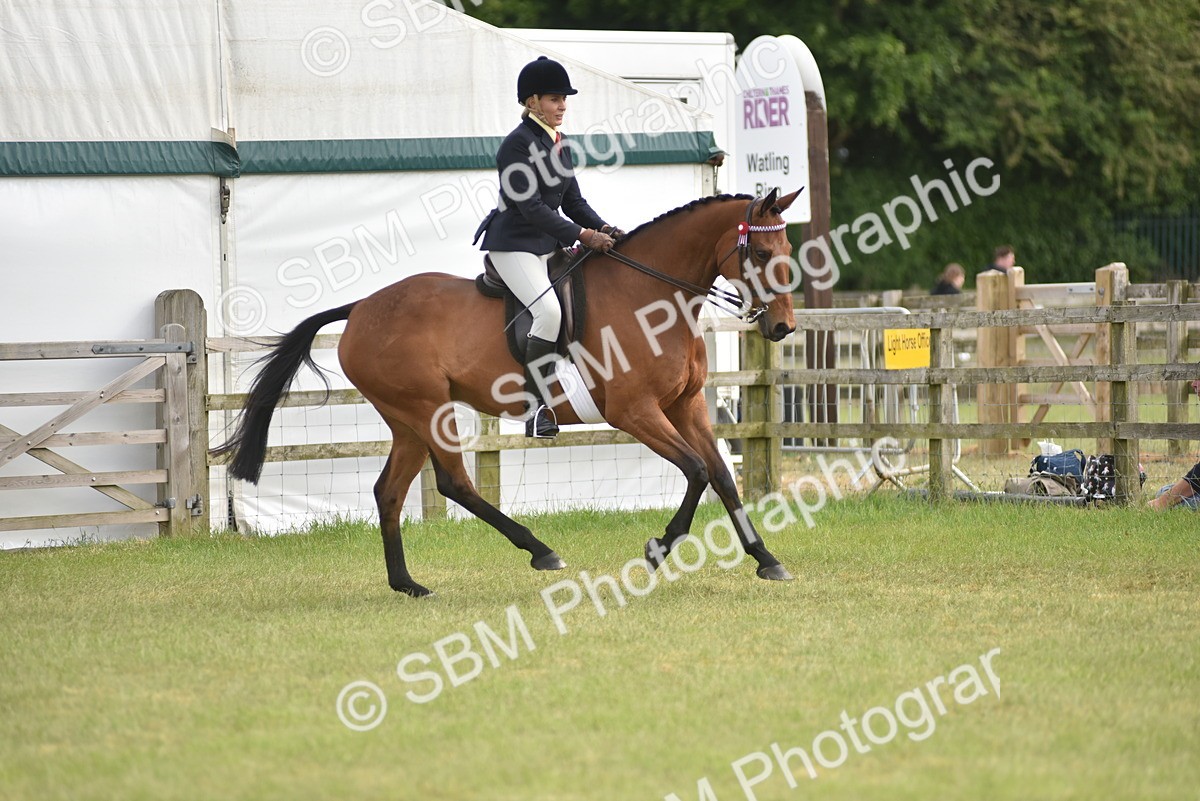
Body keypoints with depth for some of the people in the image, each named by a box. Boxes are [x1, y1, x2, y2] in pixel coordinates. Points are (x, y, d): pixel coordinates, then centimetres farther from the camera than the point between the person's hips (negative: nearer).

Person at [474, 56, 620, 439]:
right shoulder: (517, 145, -15)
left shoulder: (558, 143, 13)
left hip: (548, 245, 9)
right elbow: (531, 207, -21)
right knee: (549, 310, -26)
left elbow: (572, 199, 15)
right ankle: (535, 407, -21)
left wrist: (602, 228, -3)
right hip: (515, 245, -9)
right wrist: (582, 235, -24)